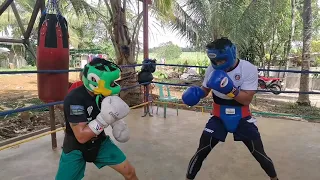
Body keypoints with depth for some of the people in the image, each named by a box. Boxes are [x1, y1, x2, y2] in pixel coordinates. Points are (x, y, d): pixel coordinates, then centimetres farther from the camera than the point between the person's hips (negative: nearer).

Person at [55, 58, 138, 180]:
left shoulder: (105, 94, -11)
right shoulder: (74, 99, -30)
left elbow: (113, 112, 11)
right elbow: (81, 137, -31)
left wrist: (117, 122, -9)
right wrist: (104, 119, -39)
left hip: (100, 142, 5)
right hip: (75, 148, -4)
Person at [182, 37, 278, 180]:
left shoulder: (249, 69, -18)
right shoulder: (212, 69, -11)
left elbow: (246, 100, -22)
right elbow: (205, 89, 4)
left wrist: (230, 89, -39)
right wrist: (196, 92, -20)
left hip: (242, 118, -1)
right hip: (218, 117, 1)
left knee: (259, 154, 8)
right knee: (201, 152, -1)